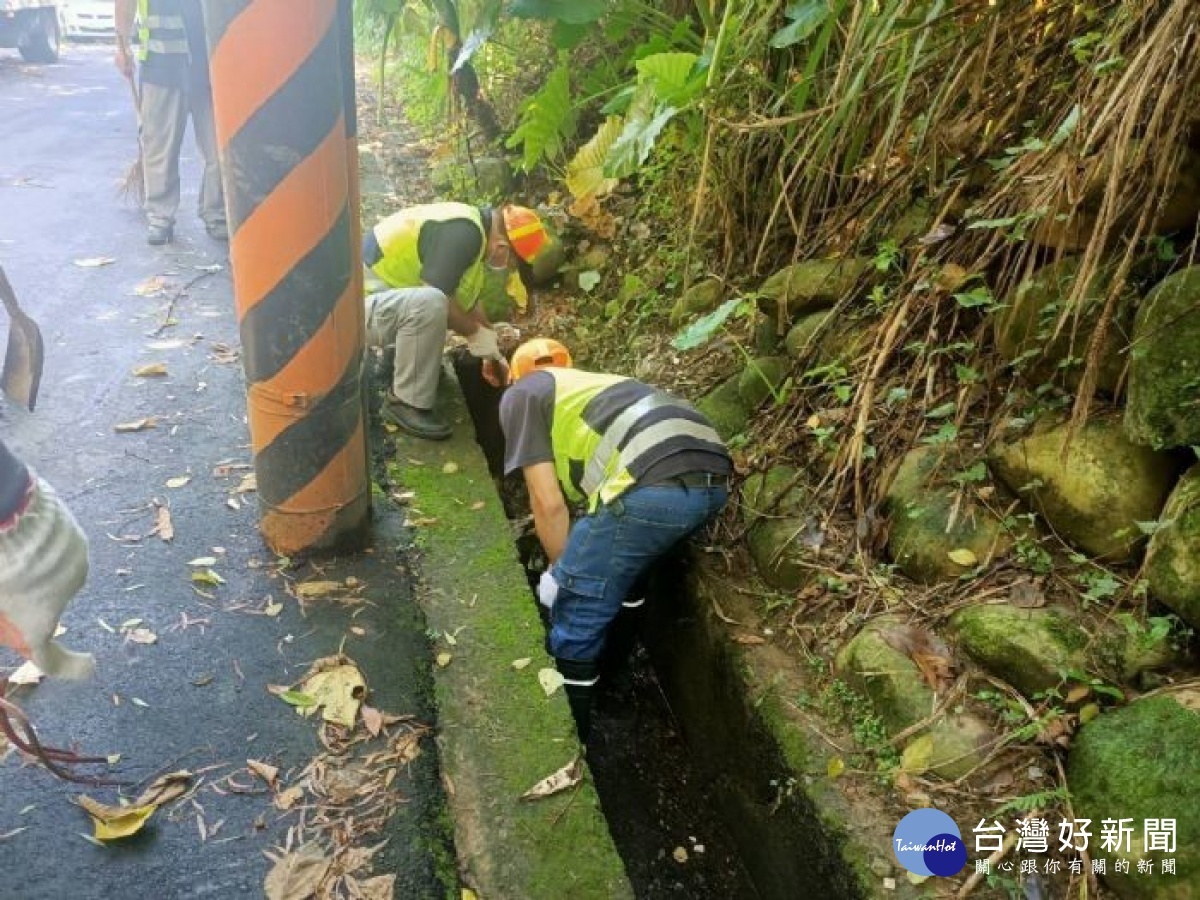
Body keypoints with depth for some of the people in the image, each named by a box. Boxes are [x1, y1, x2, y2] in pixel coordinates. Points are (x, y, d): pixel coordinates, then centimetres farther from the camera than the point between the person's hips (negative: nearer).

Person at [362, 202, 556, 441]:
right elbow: (437, 298, -27)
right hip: (358, 301, -9)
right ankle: (405, 404, -20)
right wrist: (480, 336, -12)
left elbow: (470, 300, 15)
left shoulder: (473, 226, 7)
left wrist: (492, 354, 15)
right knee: (429, 303, -36)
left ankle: (400, 353, 19)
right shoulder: (463, 233, -24)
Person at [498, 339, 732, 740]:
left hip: (654, 486, -9)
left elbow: (547, 502, 8)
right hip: (713, 477, 9)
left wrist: (560, 571, 23)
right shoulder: (592, 383, 38)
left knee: (576, 612, 8)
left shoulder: (522, 394, 17)